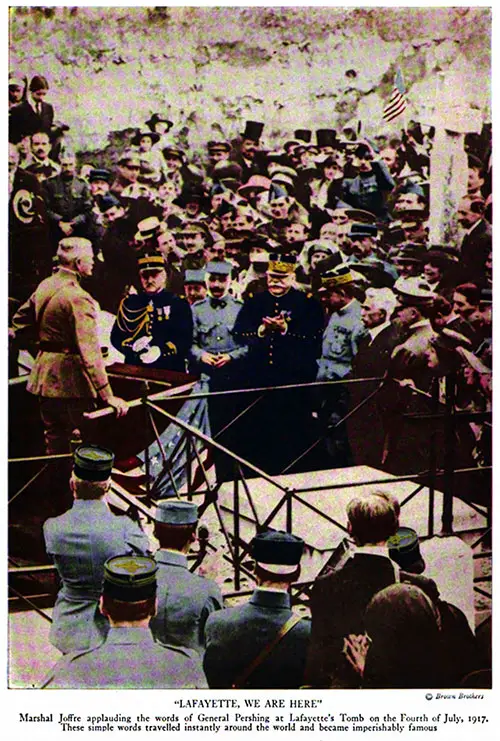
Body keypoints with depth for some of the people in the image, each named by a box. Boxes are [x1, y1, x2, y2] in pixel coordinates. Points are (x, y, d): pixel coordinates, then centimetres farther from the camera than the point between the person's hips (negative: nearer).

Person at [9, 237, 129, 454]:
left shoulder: (45, 285, 6)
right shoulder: (78, 298, -20)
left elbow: (20, 322, 16)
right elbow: (89, 351, -27)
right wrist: (107, 395, -29)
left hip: (44, 376, 8)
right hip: (70, 379, -8)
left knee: (54, 440, 17)